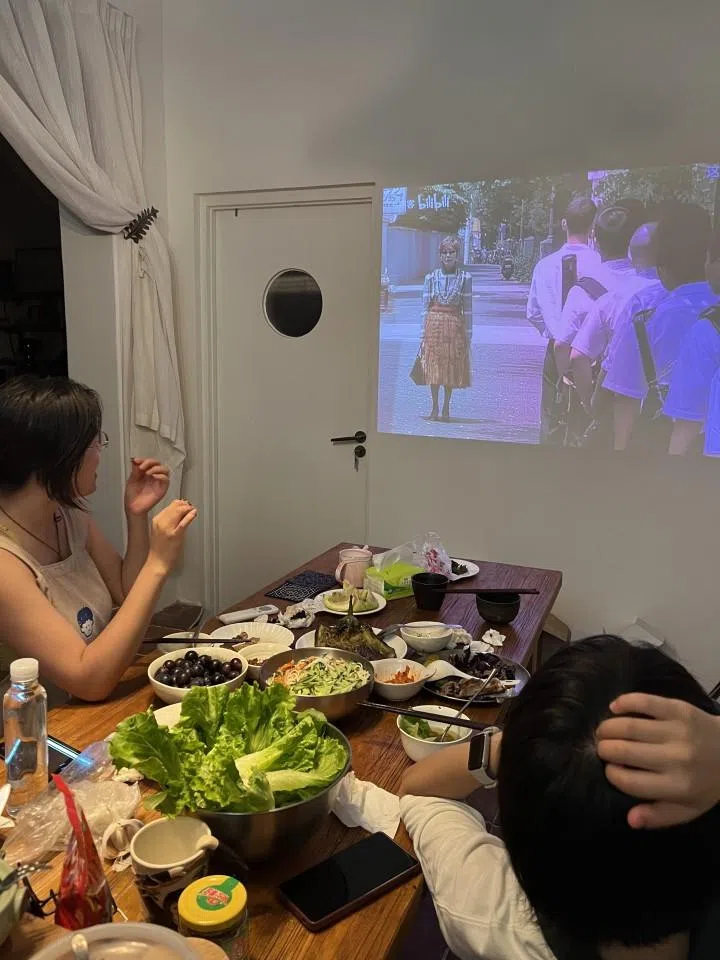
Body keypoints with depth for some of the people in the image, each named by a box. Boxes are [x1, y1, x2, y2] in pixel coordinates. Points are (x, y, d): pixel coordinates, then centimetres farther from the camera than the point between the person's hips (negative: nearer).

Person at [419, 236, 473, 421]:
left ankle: (446, 407, 14)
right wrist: (423, 333, 2)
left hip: (455, 325, 0)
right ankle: (435, 407, 11)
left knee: (452, 367, 3)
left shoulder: (465, 278, 3)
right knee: (433, 365, 1)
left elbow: (468, 308, 2)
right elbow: (425, 306, 6)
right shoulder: (431, 277, 5)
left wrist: (468, 335, 0)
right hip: (434, 324, 0)